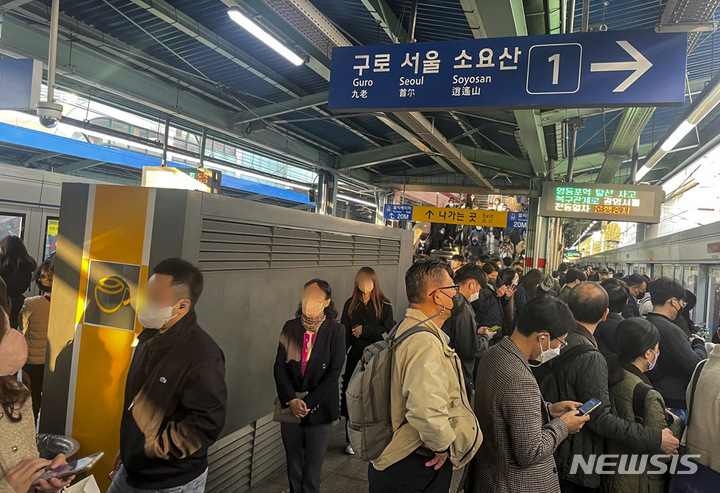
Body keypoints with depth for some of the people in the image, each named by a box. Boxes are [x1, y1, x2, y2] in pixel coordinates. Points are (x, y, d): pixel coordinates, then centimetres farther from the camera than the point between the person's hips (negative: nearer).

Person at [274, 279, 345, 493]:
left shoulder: (336, 331, -7)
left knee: (312, 470, 7)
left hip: (319, 410, -2)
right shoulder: (290, 327, 1)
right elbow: (279, 367, -1)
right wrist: (291, 400, -13)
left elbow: (334, 373, -10)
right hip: (290, 407, 3)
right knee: (293, 466, 15)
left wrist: (307, 403, -14)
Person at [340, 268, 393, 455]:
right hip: (355, 357, 2)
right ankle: (351, 440, 20)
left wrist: (364, 330, -12)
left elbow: (388, 331, -9)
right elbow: (344, 332, 2)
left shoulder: (384, 305, -1)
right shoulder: (351, 305, 5)